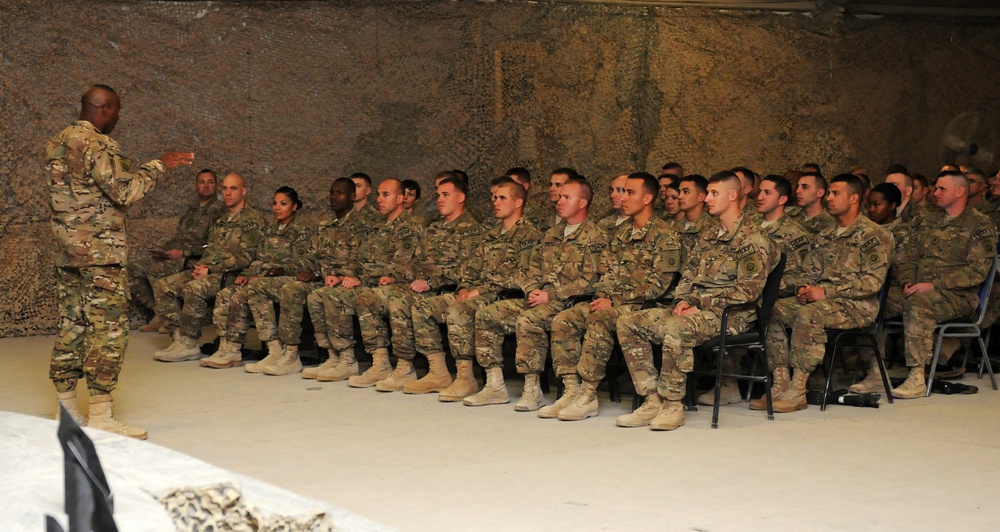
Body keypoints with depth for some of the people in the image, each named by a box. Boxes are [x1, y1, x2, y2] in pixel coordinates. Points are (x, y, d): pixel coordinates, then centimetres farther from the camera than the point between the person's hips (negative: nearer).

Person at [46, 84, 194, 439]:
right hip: (100, 251, -9)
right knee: (108, 329, -6)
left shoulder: (56, 144, 15)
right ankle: (100, 417, -8)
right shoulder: (97, 144, -13)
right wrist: (158, 166, -8)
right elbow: (124, 190, -20)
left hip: (65, 252, 9)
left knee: (71, 326, 12)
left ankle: (66, 409, 16)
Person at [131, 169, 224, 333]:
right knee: (133, 269, -7)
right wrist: (163, 251, 6)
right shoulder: (191, 211, 24)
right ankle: (159, 312, -6)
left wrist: (184, 252, -17)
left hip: (195, 260, -9)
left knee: (155, 270, -32)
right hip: (175, 257, 9)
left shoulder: (219, 211, -4)